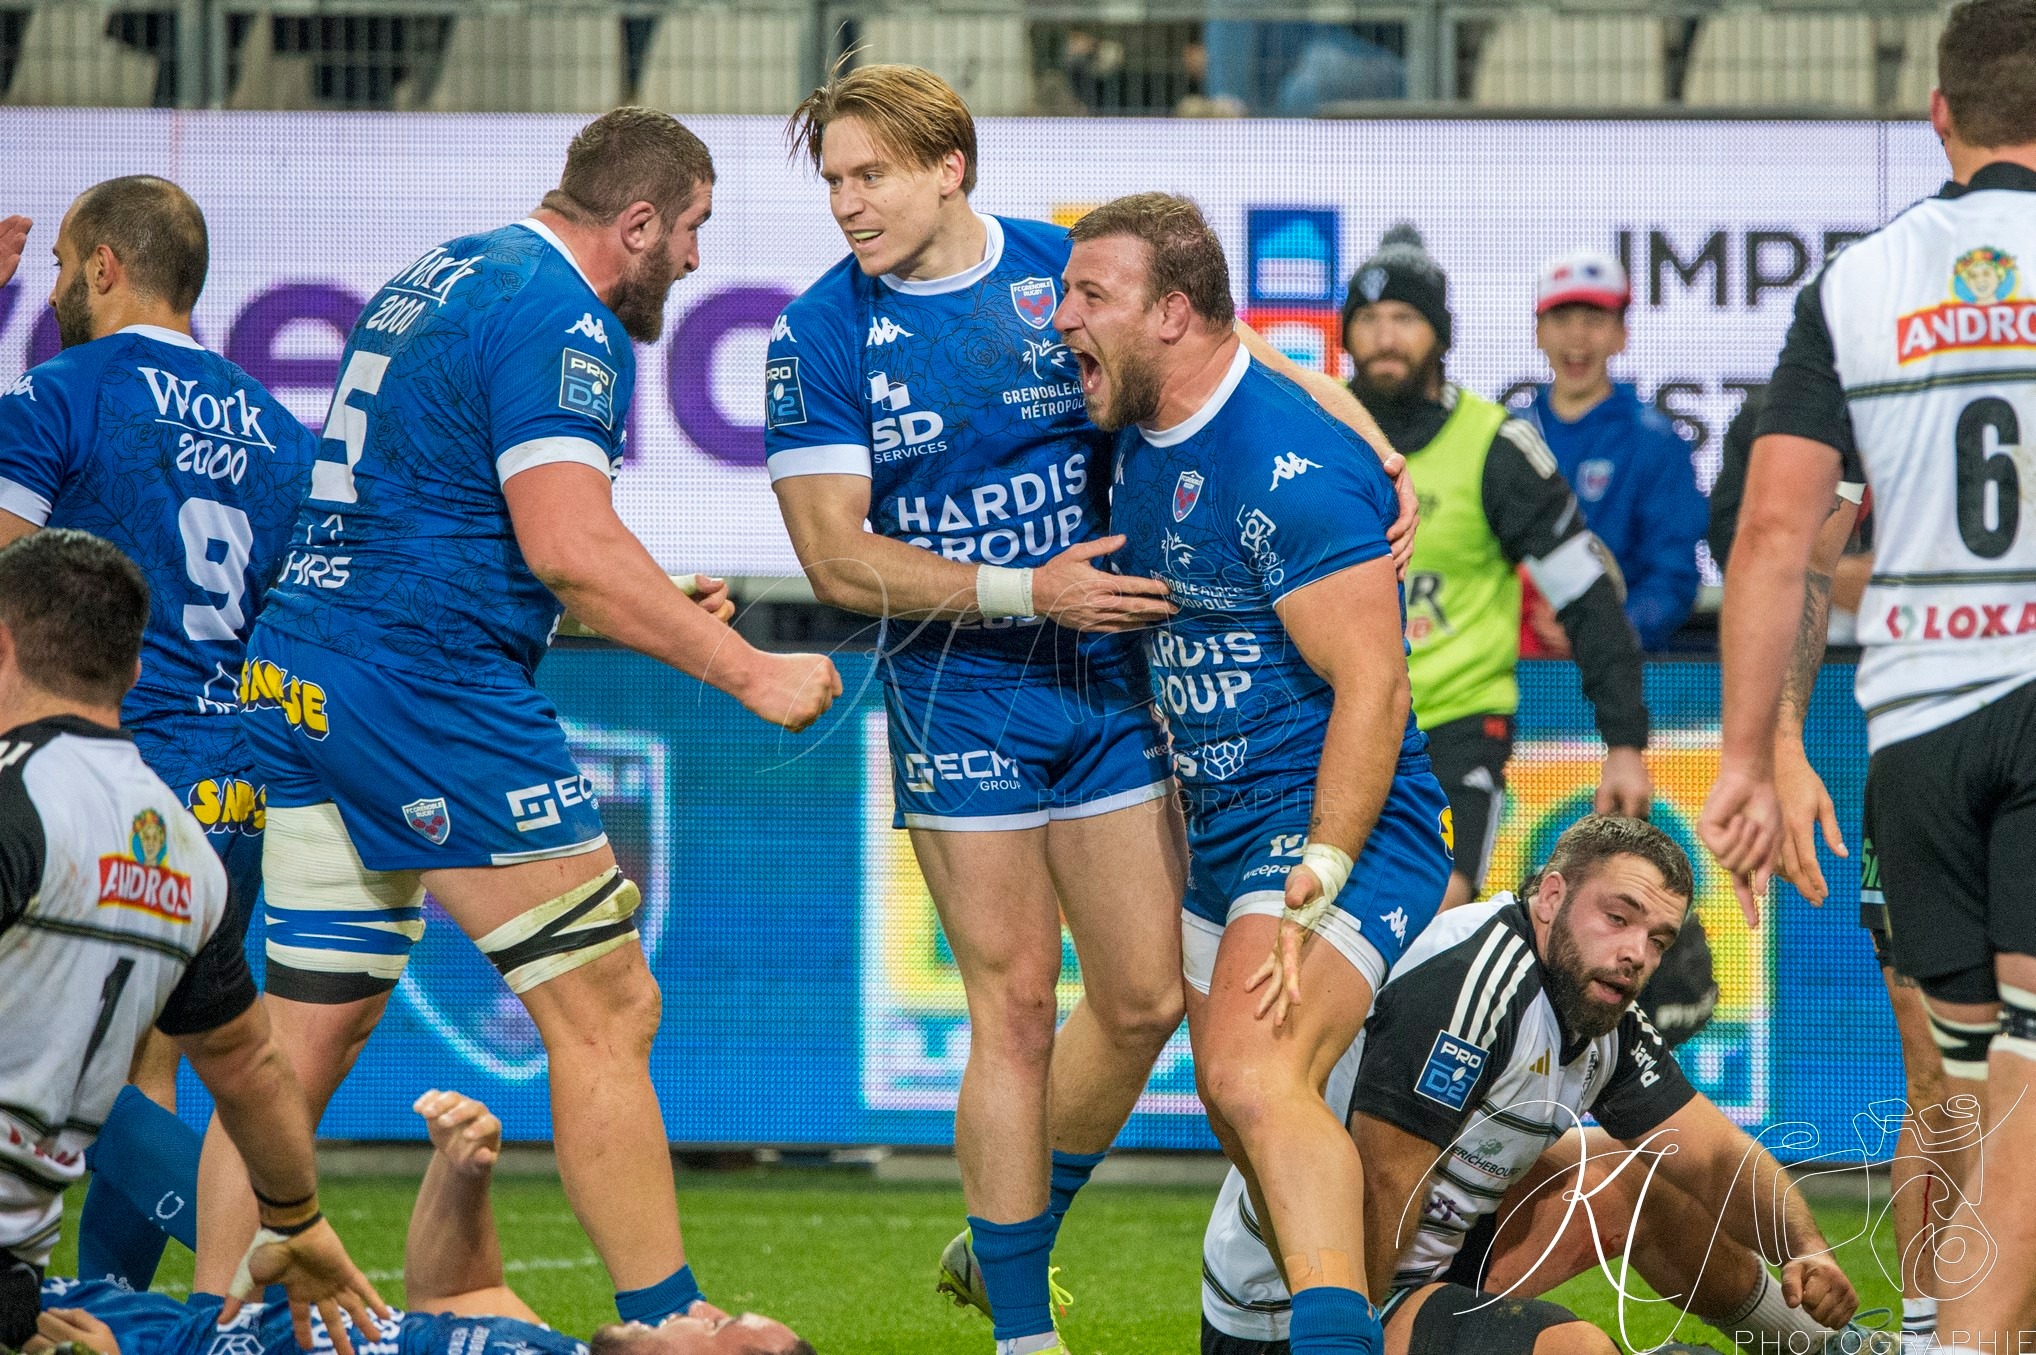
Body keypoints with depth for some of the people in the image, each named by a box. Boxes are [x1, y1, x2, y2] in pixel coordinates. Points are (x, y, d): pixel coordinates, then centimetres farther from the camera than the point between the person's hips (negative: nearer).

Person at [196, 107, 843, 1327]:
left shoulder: (437, 278, 20)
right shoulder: (561, 321, -11)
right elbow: (568, 543, -21)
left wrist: (647, 608, 28)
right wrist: (746, 670, -15)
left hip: (297, 678, 10)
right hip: (433, 692, -9)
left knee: (312, 1036, 10)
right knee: (607, 1011, -3)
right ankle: (668, 1324, -2)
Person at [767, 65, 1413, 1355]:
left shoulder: (1071, 272, -3)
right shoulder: (819, 337, -7)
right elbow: (835, 557, -10)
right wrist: (1029, 592, -19)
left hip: (1108, 680, 3)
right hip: (960, 697, -3)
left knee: (1145, 997, 5)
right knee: (1015, 1005, -5)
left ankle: (1007, 1240, 27)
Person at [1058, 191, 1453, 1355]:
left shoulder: (1293, 467, -19)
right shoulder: (1141, 447, 9)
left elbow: (1372, 685, -22)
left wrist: (1312, 886, -26)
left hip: (1333, 819, -10)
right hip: (1220, 829, 10)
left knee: (1257, 1078, -29)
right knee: (1242, 1115, 16)